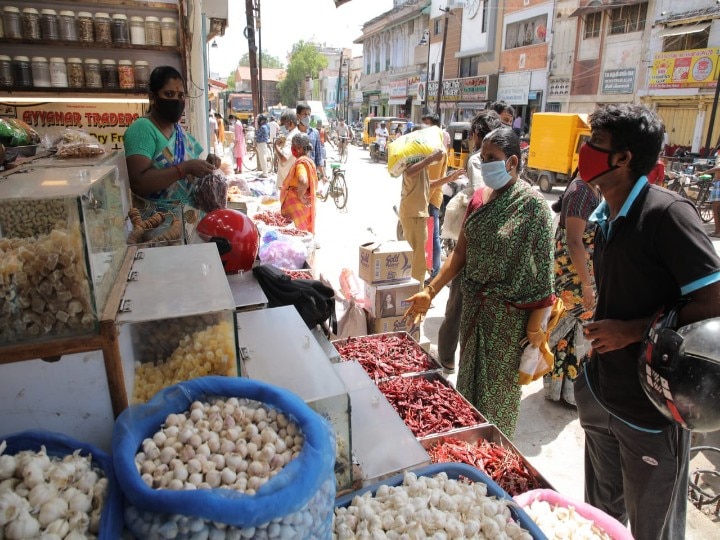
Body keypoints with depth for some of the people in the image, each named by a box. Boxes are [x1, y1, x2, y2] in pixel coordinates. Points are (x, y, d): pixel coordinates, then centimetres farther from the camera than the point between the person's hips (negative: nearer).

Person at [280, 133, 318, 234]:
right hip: (306, 205, 10)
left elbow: (303, 181, -39)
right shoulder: (309, 161, 10)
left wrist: (300, 196, -24)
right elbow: (314, 184, 18)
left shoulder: (300, 162, -19)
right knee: (305, 232, 18)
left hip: (296, 204, -9)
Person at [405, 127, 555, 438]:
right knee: (469, 376, 20)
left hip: (510, 313, -6)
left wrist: (536, 325, -16)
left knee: (499, 387, 9)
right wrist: (430, 292, -2)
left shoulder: (531, 204, -15)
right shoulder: (479, 198, 3)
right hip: (474, 305, 6)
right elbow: (460, 253, 5)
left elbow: (543, 267, -15)